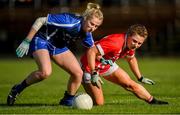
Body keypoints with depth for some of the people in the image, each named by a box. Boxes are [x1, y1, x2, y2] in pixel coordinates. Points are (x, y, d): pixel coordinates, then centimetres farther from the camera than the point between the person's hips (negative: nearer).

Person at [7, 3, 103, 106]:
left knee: (78, 73, -3)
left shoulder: (87, 33, -10)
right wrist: (26, 42, -23)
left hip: (59, 46, 7)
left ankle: (67, 101, 18)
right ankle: (17, 89, -9)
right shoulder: (69, 21, -32)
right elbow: (40, 21, -26)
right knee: (45, 72, -31)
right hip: (42, 40, -7)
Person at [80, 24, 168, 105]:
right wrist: (94, 74, -36)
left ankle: (153, 101, 25)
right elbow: (91, 52, -37)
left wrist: (140, 78, 23)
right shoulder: (116, 43, -36)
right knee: (98, 103, -13)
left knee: (131, 84, 8)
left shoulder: (131, 44, -6)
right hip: (90, 66, -8)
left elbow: (131, 59, 18)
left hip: (107, 65, 8)